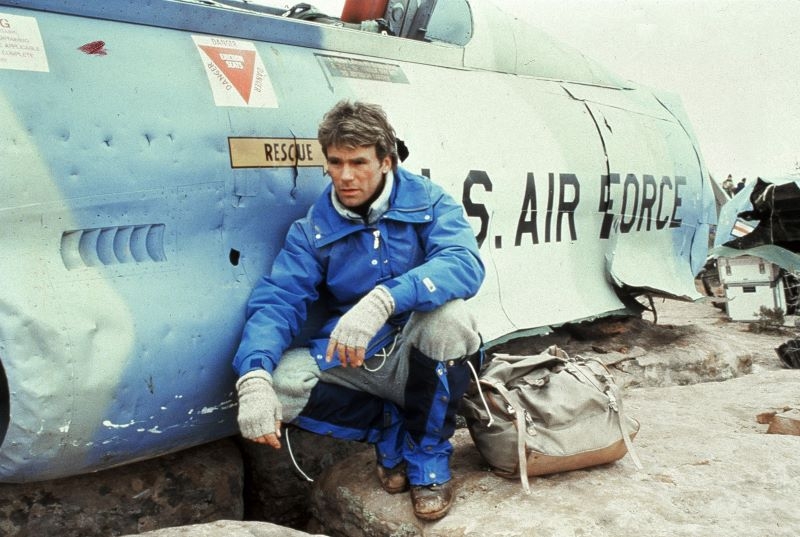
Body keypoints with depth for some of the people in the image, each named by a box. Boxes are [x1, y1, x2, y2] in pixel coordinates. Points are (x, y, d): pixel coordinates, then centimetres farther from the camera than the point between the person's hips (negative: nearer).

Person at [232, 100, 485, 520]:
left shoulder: (427, 202, -6)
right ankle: (391, 431, 0)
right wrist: (253, 378, -32)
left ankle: (429, 458, -10)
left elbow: (466, 265, -26)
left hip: (426, 363, -2)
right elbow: (276, 300, -11)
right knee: (278, 380, -25)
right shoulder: (313, 229, 1)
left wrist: (383, 300, -44)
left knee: (448, 313, -34)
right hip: (355, 368, 2)